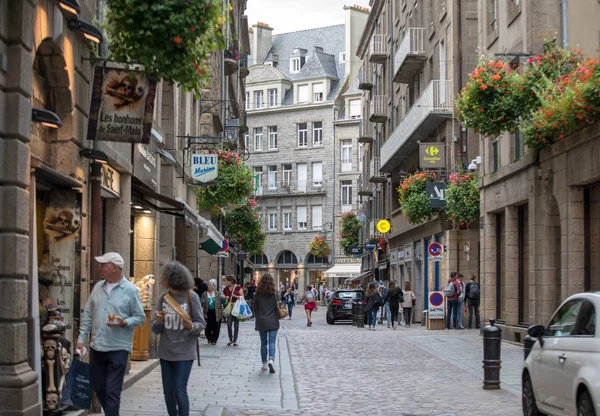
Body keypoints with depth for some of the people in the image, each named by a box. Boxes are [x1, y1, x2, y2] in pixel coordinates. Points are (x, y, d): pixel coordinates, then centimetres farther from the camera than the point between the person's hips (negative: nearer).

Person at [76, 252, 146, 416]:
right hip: (96, 347, 6)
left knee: (112, 391, -4)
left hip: (118, 349, -5)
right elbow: (88, 315, 11)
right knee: (99, 388, 15)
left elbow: (140, 317, -4)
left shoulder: (130, 290, -8)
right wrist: (81, 339, 7)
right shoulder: (98, 287, 7)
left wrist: (124, 322, -23)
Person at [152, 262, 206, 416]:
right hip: (165, 352, 5)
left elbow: (201, 323, -6)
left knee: (180, 391, -7)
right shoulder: (163, 298, 2)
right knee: (168, 391, 11)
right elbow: (155, 329, 5)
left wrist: (191, 327, -27)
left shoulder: (191, 296, -10)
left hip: (184, 352, -5)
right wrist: (158, 322, -17)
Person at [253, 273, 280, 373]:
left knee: (263, 343, 11)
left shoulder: (258, 293, -1)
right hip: (273, 321, -2)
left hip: (261, 322, 2)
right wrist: (277, 317, 17)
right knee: (272, 342, -3)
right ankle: (271, 360, -25)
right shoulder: (274, 293, -4)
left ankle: (264, 364, 15)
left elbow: (255, 308, 4)